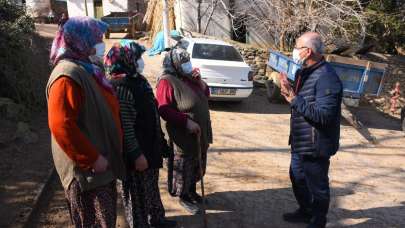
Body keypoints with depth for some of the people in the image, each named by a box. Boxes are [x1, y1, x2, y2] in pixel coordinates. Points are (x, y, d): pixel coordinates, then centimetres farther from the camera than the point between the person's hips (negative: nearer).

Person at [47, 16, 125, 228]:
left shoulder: (85, 68, 12)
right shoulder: (67, 76, -21)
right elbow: (61, 126, -29)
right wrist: (92, 159, -24)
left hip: (102, 163, 10)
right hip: (87, 169, -10)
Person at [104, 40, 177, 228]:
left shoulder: (138, 80, 8)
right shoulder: (121, 87, -23)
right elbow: (125, 127, -26)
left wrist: (159, 142, 20)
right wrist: (136, 155, -24)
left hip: (150, 147, 10)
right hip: (137, 153, -10)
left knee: (152, 187, 25)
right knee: (138, 194, 9)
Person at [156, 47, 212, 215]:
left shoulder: (189, 77, 8)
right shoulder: (167, 81, -18)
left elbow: (206, 95, 15)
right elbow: (164, 110, -24)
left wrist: (199, 81, -3)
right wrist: (186, 121, -27)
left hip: (201, 133, 9)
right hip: (184, 136, -8)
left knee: (196, 165, 22)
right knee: (183, 168, 8)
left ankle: (192, 192, 41)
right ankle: (184, 198, 27)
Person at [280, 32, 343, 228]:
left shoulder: (326, 77, -23)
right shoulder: (304, 72, 8)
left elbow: (323, 115, -29)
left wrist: (294, 99, -27)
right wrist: (290, 92, -1)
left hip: (315, 146, -10)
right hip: (300, 142, 10)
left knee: (317, 186, 7)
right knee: (297, 178, 25)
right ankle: (305, 211, 46)